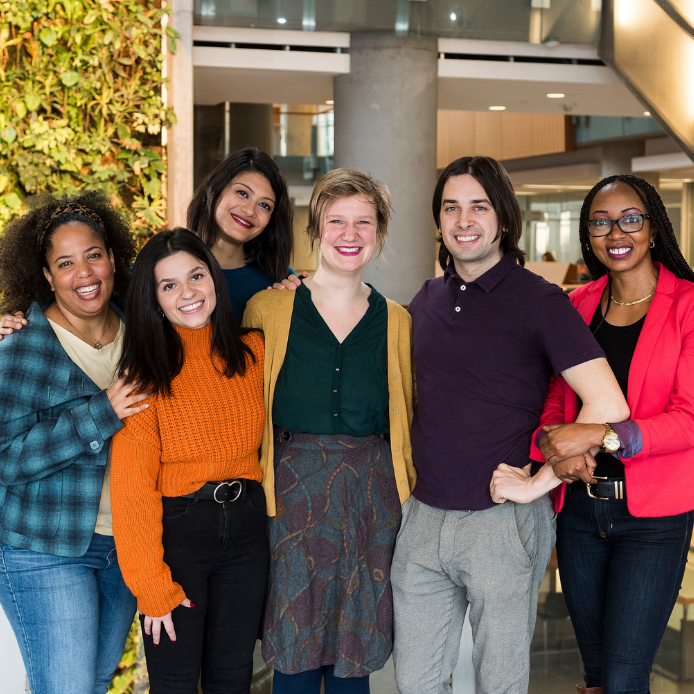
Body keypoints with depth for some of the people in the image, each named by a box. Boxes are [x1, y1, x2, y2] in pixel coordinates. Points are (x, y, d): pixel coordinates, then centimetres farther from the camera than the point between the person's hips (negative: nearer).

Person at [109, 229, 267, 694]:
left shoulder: (253, 353, 1)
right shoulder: (146, 372, -11)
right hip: (175, 531, -3)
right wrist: (152, 585, -14)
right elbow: (134, 486, -11)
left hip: (246, 528, 4)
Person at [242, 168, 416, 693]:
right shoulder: (269, 308, 2)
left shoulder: (395, 321, 8)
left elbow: (407, 420, 13)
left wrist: (409, 502, 5)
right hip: (293, 491, -1)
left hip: (372, 493, 2)